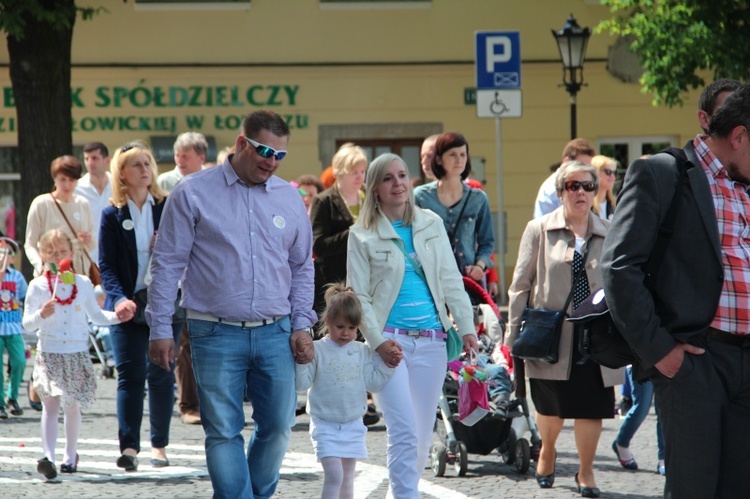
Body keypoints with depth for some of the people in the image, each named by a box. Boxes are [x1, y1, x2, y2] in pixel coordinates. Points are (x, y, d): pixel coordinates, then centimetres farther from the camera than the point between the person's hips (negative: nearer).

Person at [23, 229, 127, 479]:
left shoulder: (83, 284, 6)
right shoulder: (38, 286, -2)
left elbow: (95, 315, 19)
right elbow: (27, 324, -5)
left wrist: (116, 317, 3)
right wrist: (41, 315, -24)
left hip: (77, 354, 3)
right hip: (49, 353, -3)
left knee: (72, 406, 10)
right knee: (51, 403, -15)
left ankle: (70, 455, 26)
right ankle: (48, 456, -25)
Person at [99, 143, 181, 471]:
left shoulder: (168, 207, 5)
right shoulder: (113, 215, 2)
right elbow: (106, 265, -2)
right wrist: (119, 298, -18)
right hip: (127, 306, -1)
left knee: (161, 375, 5)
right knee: (130, 375, -9)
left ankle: (159, 444, 15)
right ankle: (128, 447, -13)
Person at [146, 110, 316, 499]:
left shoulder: (289, 199, 11)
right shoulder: (194, 193, -1)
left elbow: (302, 267, 19)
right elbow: (167, 263, 0)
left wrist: (302, 325, 9)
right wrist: (161, 329, -4)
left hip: (275, 334, 4)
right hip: (216, 335, -4)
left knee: (277, 427, 3)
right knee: (223, 432, -5)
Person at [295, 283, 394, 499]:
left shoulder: (362, 352, 5)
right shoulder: (317, 350, -7)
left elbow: (373, 382, 7)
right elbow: (301, 383, -9)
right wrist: (302, 362, -24)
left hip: (353, 425, 4)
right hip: (325, 426, -4)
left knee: (347, 477, 12)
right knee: (334, 475, -17)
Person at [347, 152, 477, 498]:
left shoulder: (432, 225, 11)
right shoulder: (363, 236, 0)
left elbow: (451, 280, 11)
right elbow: (359, 296, -2)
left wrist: (466, 327, 1)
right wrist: (378, 342, -13)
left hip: (431, 340, 4)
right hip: (391, 340, -4)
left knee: (423, 434, 6)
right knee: (404, 432, -15)